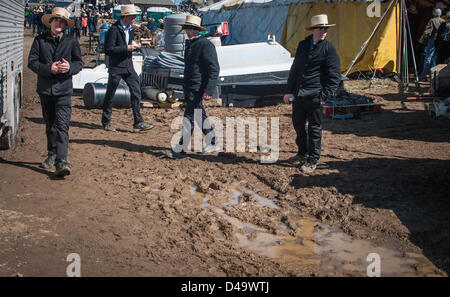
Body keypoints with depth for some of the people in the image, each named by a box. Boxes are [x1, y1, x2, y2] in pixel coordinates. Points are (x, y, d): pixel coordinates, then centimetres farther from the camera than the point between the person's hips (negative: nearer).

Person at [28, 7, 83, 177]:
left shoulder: (71, 42, 6)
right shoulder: (40, 40, 5)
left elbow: (79, 63, 8)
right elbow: (32, 62, 0)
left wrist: (69, 67, -14)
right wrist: (49, 69, -16)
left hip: (63, 89, -2)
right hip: (45, 89, 2)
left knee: (62, 125, -13)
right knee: (49, 124, 14)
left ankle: (61, 162, -19)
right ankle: (52, 155, 31)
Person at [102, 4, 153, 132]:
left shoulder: (130, 28, 10)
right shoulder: (114, 29, -14)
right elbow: (108, 50, -18)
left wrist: (135, 46, 1)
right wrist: (127, 48, -20)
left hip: (128, 66, 7)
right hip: (116, 67, -7)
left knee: (136, 92, -1)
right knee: (110, 94, 5)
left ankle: (138, 123, 2)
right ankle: (106, 122, 20)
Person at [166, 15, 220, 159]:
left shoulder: (205, 44, -14)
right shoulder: (190, 44, 15)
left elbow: (214, 70, -18)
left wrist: (208, 90, -24)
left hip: (198, 88, -9)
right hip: (190, 87, 9)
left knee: (189, 117, -8)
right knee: (199, 115, 15)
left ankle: (181, 149, -4)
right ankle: (212, 144, 26)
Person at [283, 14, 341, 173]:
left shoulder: (329, 50, -5)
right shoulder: (303, 45, 11)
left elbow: (335, 77, -5)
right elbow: (294, 69, 16)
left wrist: (324, 96, -12)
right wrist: (289, 91, 9)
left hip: (315, 96, -6)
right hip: (298, 94, 6)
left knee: (314, 128, 2)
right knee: (298, 124, 16)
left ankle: (313, 160, 15)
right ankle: (303, 154, 35)